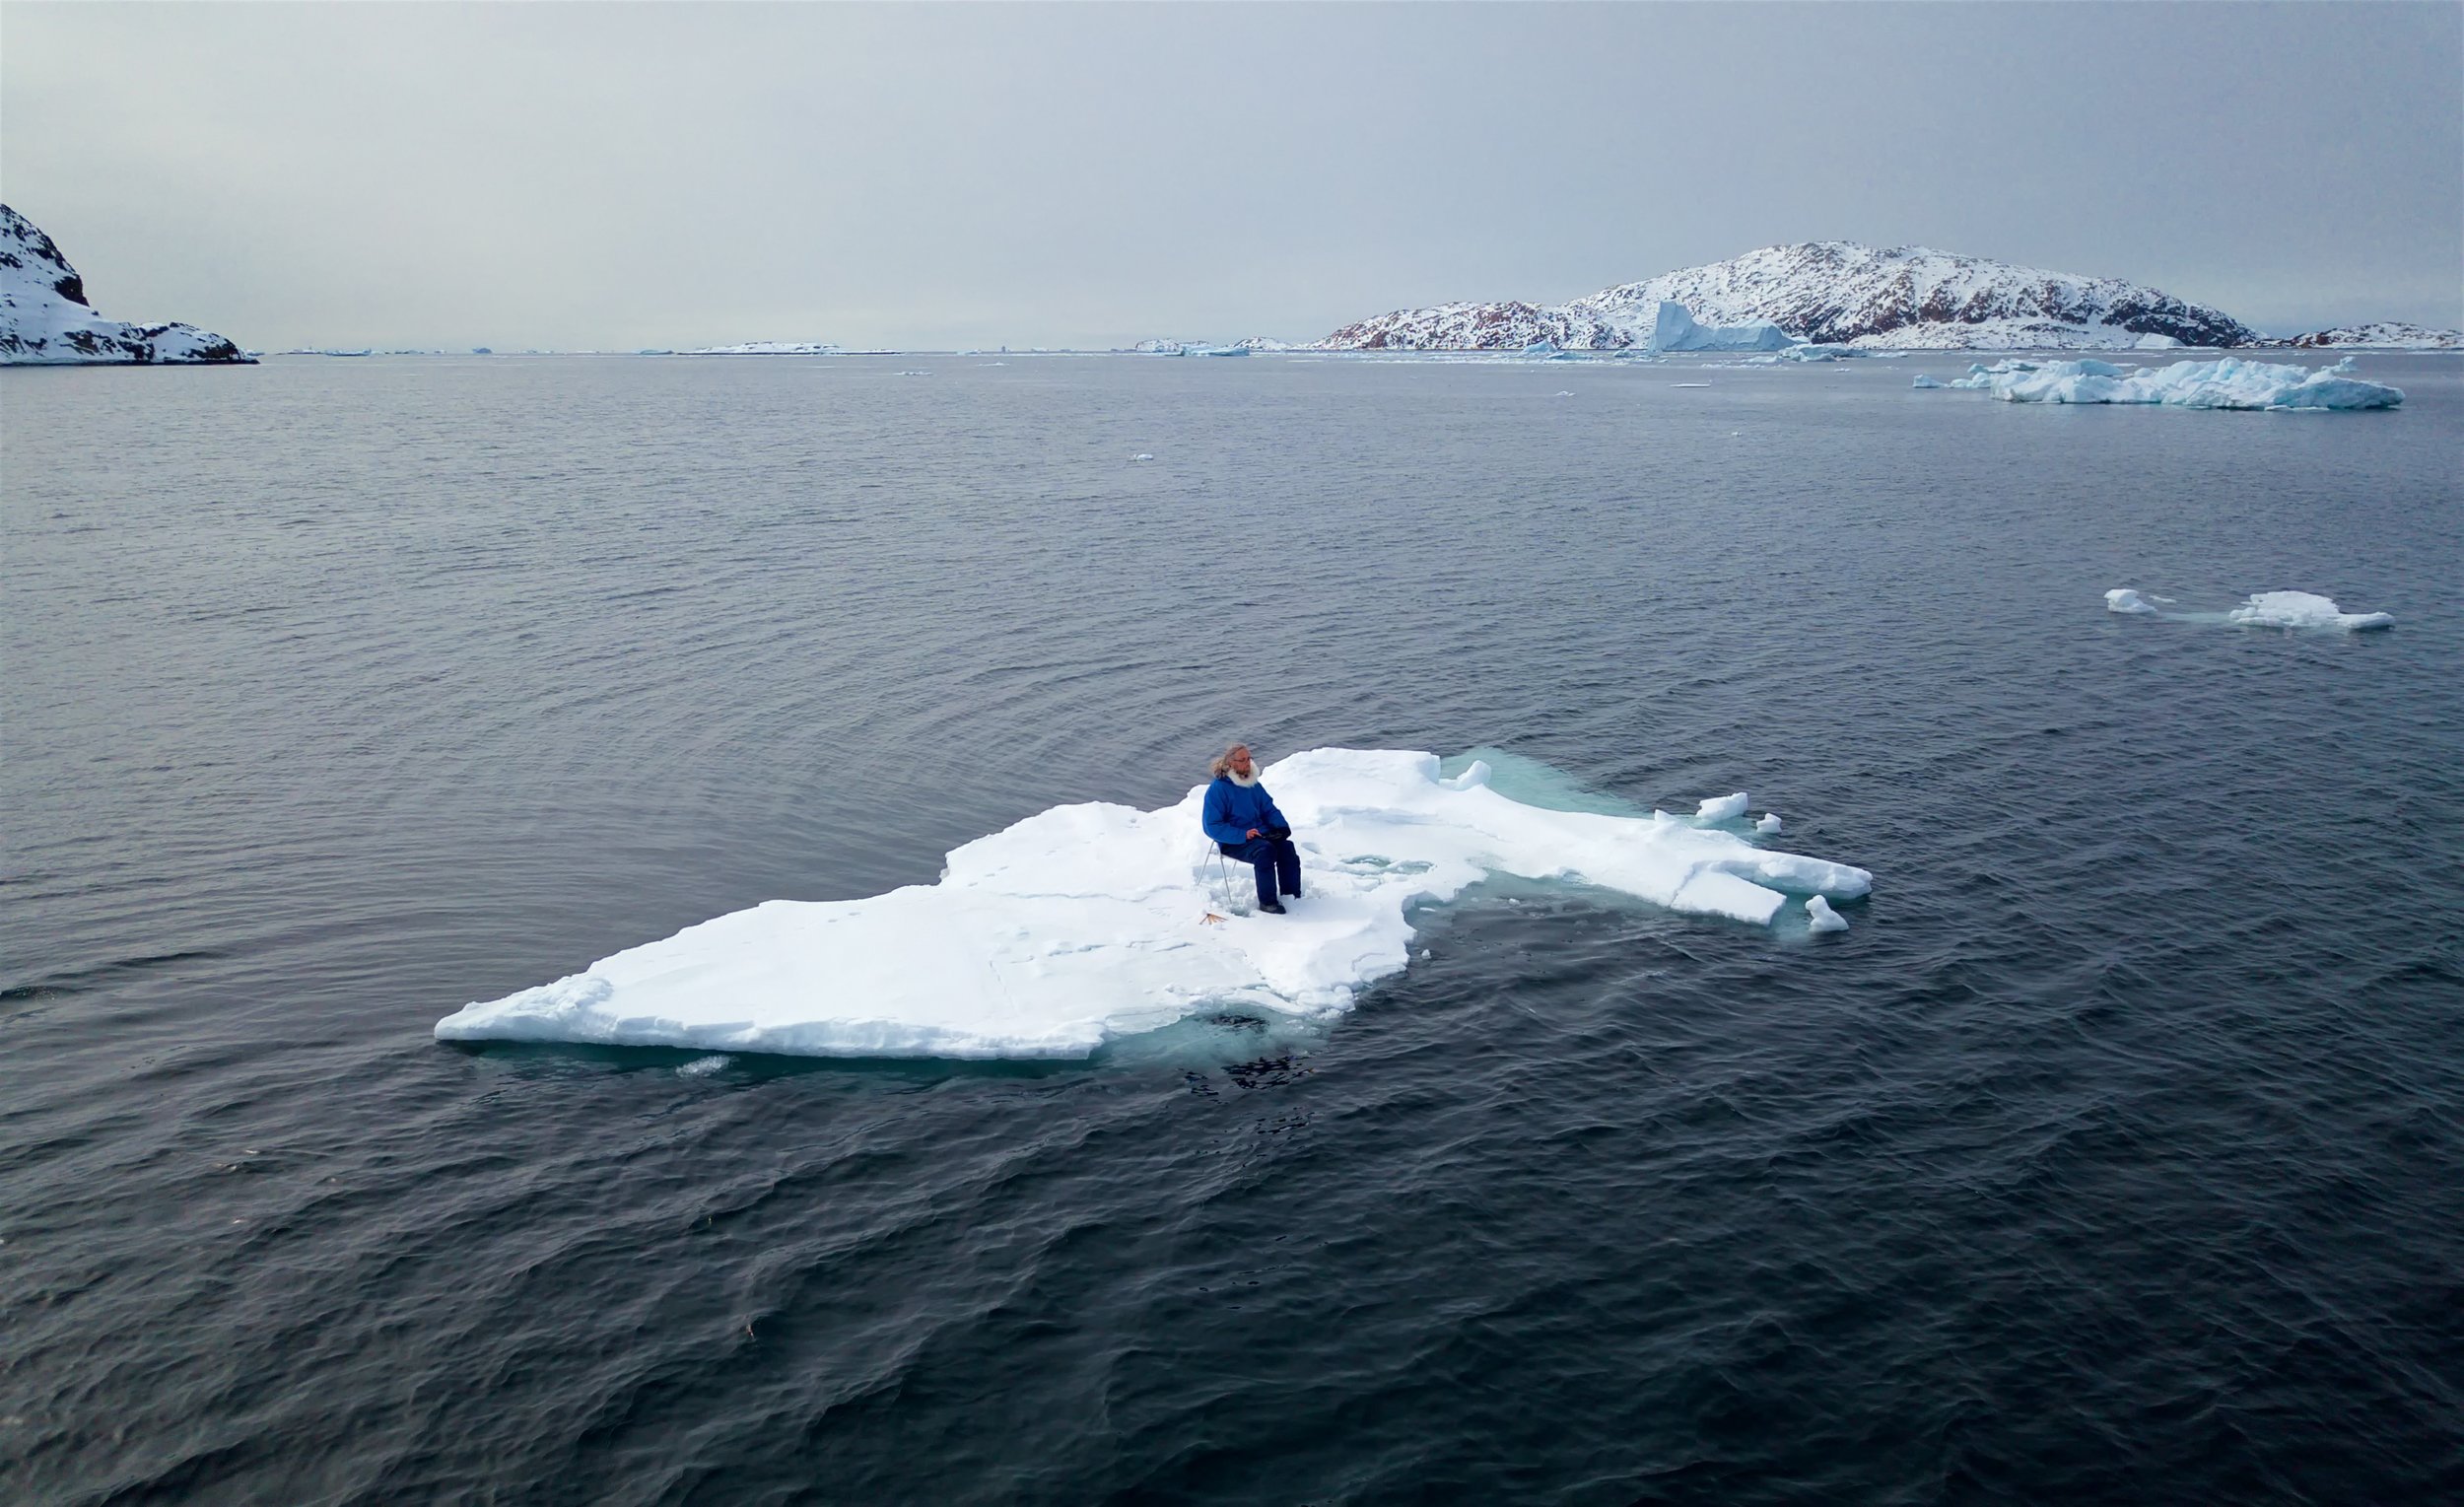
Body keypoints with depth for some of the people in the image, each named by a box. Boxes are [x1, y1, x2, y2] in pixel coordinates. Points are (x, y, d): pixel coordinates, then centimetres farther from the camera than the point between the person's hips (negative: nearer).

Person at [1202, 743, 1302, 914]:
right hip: (1233, 843, -6)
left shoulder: (1254, 785, 14)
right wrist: (1243, 835, -23)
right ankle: (1266, 902, -26)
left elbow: (1269, 809, 22)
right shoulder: (1217, 789, -8)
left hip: (1261, 834, 6)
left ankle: (1292, 897, -17)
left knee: (1287, 847, -22)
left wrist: (1282, 827, 0)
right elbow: (1213, 827, -13)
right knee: (1265, 850, -33)